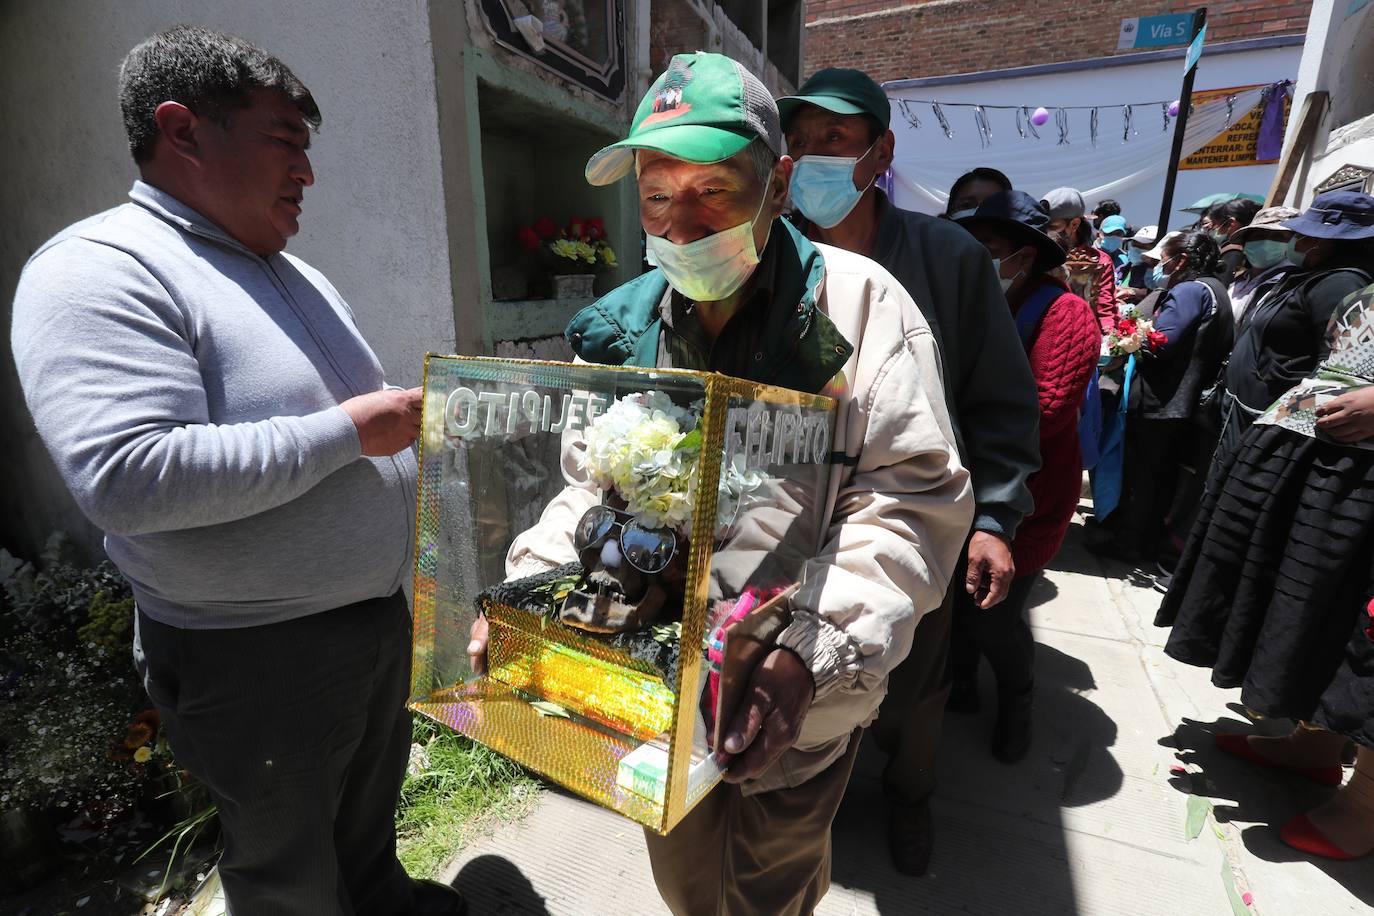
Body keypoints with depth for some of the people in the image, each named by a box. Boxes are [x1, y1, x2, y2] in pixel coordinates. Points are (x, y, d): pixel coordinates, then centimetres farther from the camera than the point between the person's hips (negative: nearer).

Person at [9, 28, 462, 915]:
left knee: (372, 802, 31)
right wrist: (348, 432, -25)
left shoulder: (294, 274, 11)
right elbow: (129, 477, -30)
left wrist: (410, 421, 2)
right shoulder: (99, 269, -17)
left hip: (380, 612, 8)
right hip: (260, 656, -8)